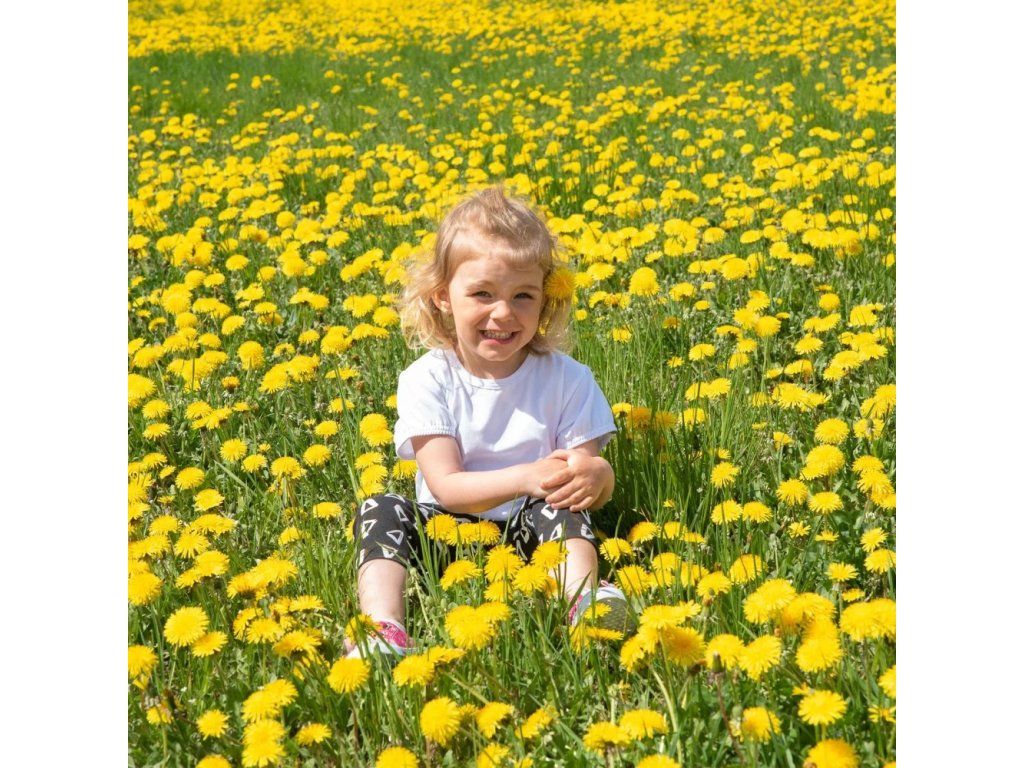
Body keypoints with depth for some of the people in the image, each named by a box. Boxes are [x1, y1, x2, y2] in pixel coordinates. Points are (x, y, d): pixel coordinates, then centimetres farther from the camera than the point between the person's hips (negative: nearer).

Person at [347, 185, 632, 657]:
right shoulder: (427, 380, -7)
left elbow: (593, 479, -5)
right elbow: (445, 486, -16)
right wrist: (526, 477, -32)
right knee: (382, 510, -24)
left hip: (533, 534, 0)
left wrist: (596, 476, -32)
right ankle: (383, 631, -42)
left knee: (560, 509, -28)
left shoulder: (567, 379, -4)